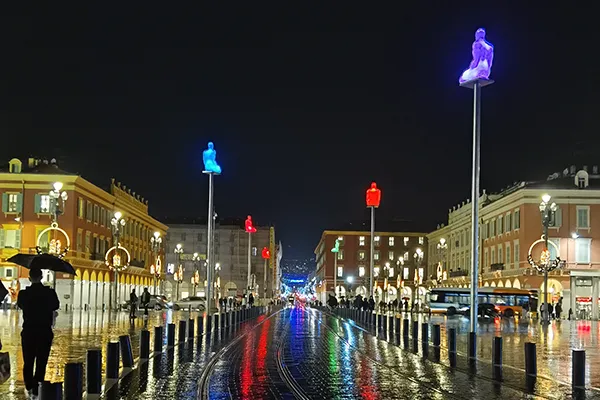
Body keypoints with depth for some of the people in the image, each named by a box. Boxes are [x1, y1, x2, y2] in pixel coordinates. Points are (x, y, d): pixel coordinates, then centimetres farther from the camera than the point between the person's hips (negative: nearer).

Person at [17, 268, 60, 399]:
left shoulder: (23, 294, -9)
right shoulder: (50, 293, -10)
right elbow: (56, 306, 7)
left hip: (28, 332, 1)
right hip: (45, 332, -1)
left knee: (28, 361, 16)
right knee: (41, 362, 5)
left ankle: (29, 388, 24)